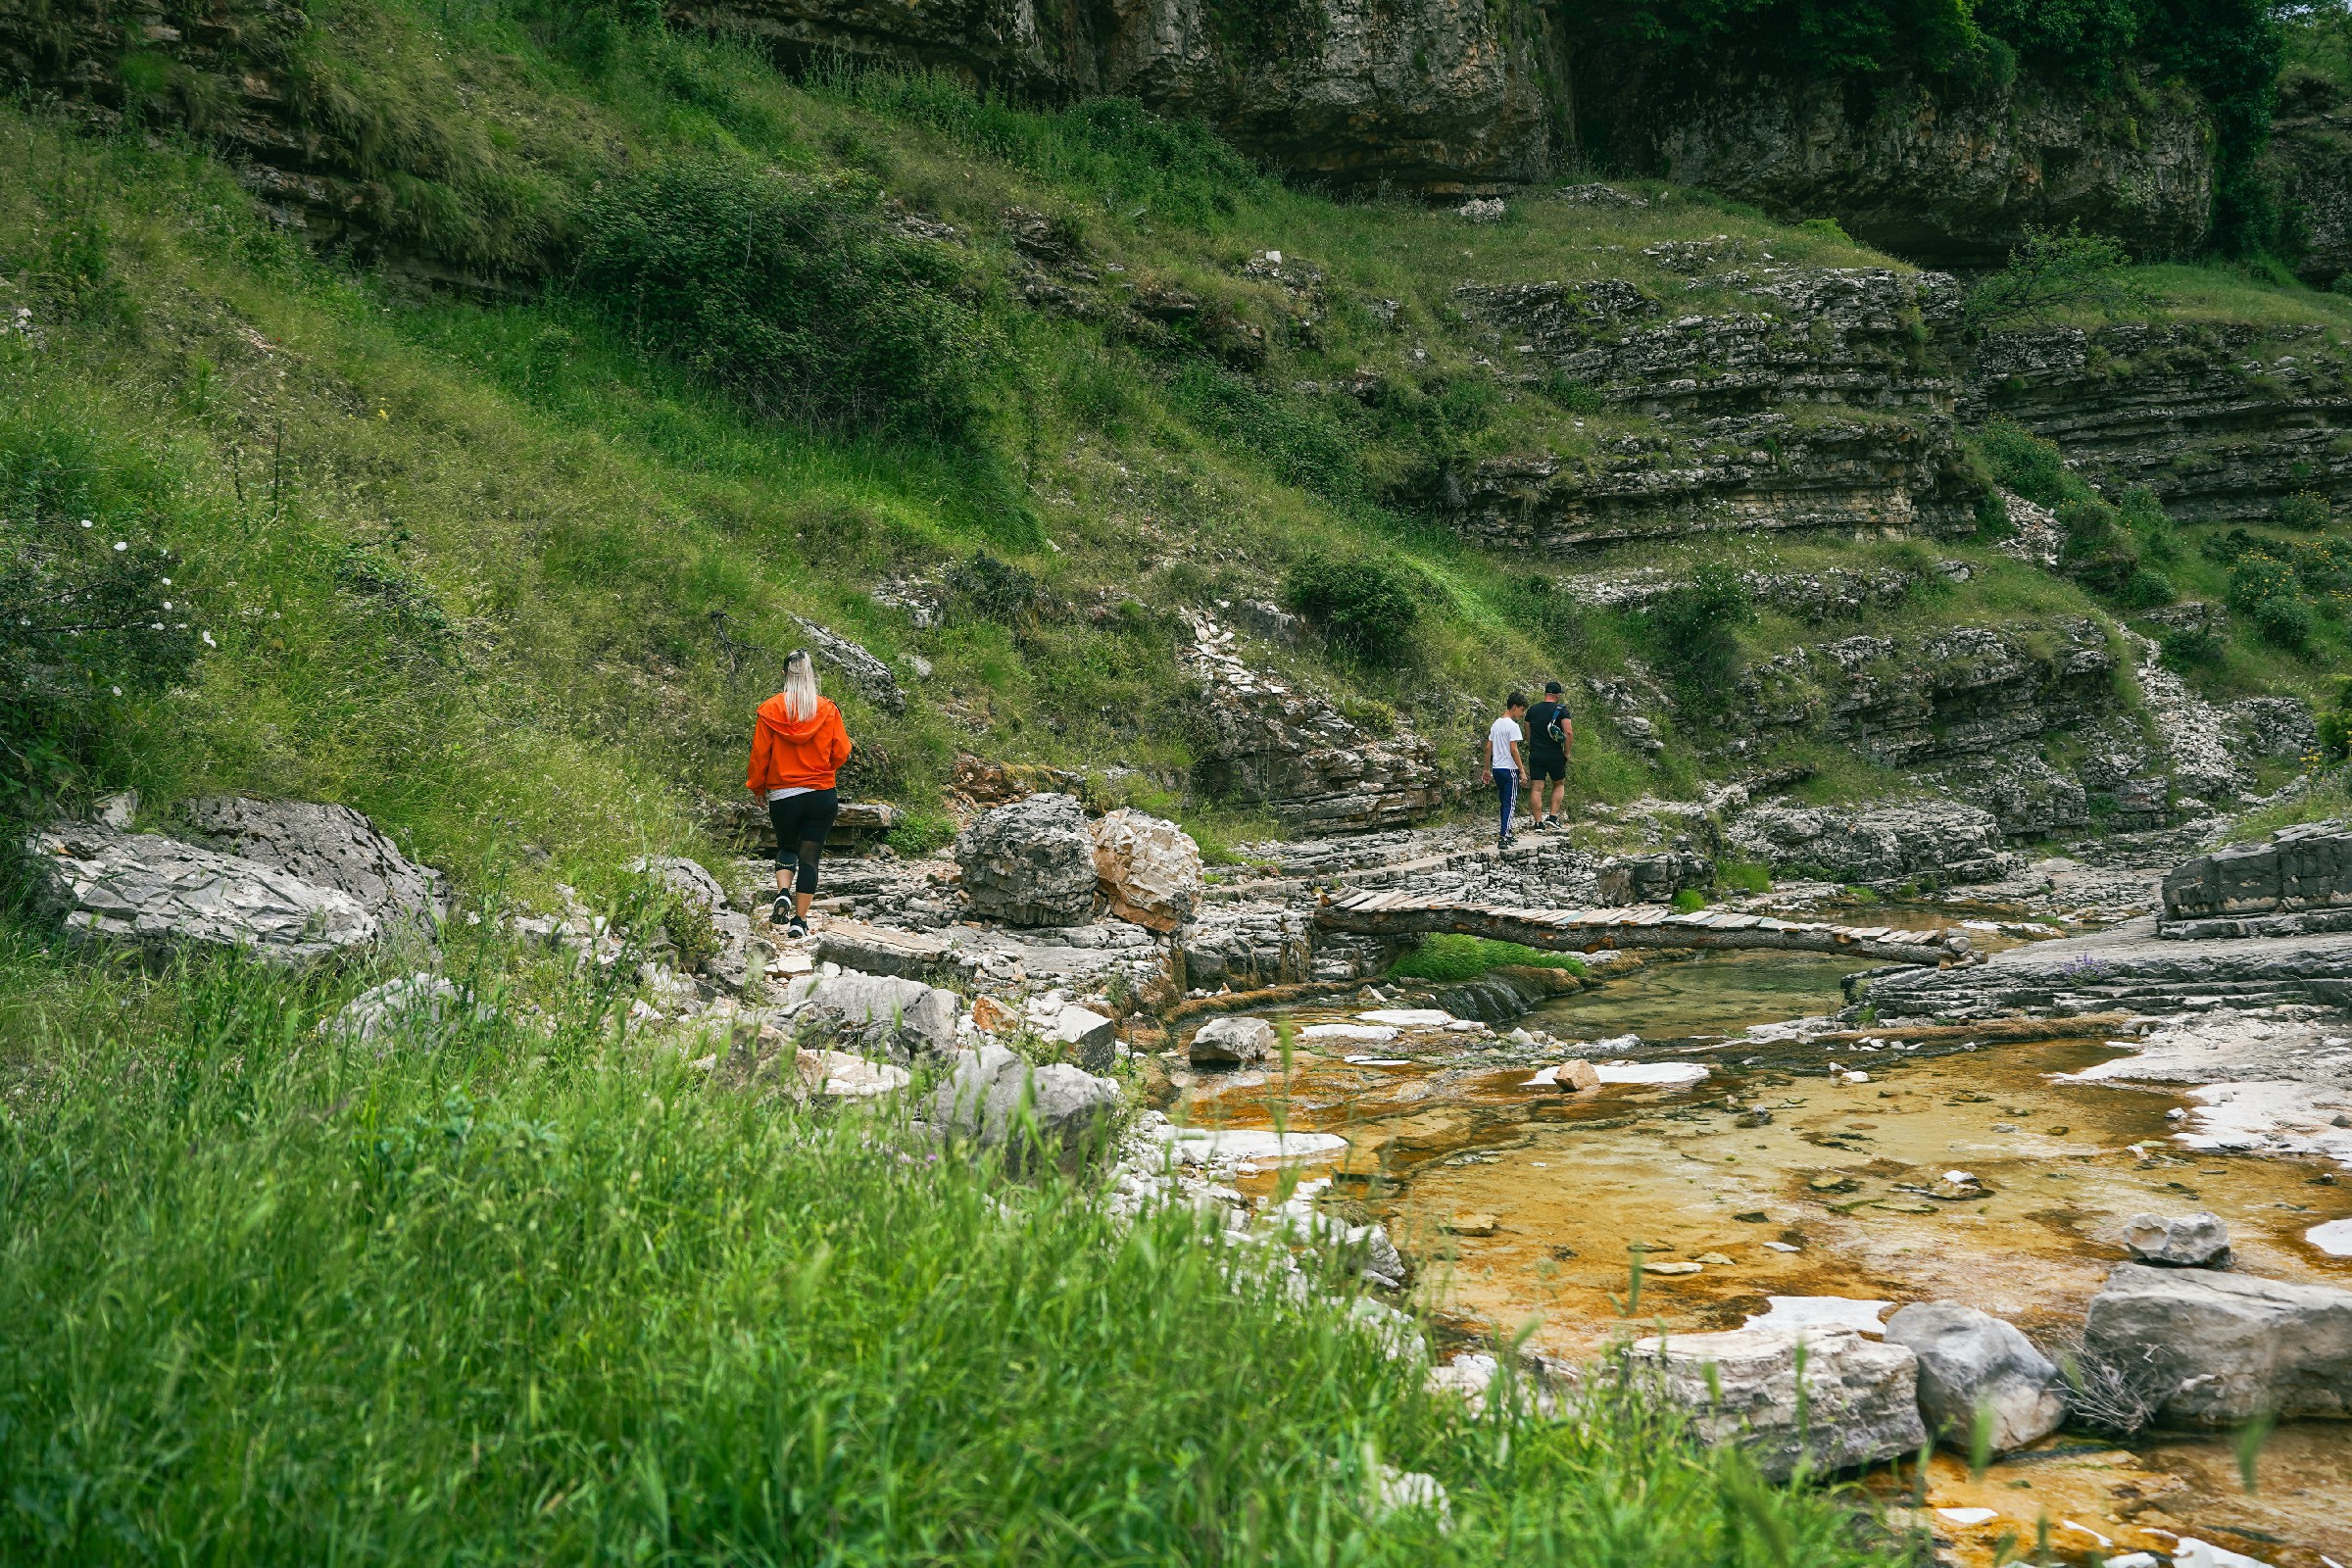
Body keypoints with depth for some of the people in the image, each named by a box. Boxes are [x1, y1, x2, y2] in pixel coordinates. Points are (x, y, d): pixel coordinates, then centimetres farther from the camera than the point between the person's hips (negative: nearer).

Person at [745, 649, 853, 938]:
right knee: (810, 856, 6)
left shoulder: (770, 710, -6)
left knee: (787, 847, 22)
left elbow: (760, 754, -2)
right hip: (822, 795, 0)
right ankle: (800, 920, 4)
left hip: (782, 795, 0)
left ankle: (783, 892, -5)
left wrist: (756, 786, 14)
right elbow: (841, 753, 0)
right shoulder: (828, 710, -4)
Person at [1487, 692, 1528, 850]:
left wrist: (1487, 768, 19)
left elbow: (1488, 748, 13)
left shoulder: (1496, 724, 11)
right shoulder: (1513, 726, -13)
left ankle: (1505, 833, 24)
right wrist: (1522, 770, -12)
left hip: (1497, 768, 8)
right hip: (1509, 769, -8)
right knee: (1510, 803, -5)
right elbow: (1513, 750, -17)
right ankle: (1503, 837, -12)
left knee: (1504, 802, 17)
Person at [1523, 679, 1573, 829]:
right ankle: (1553, 816, 6)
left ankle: (1538, 822, 1)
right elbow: (1568, 733, -13)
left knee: (1536, 789, 2)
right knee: (1559, 785, 17)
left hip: (1535, 755, 2)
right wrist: (1566, 753, -2)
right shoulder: (1561, 710, -5)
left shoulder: (1532, 710, 8)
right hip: (1555, 755, -2)